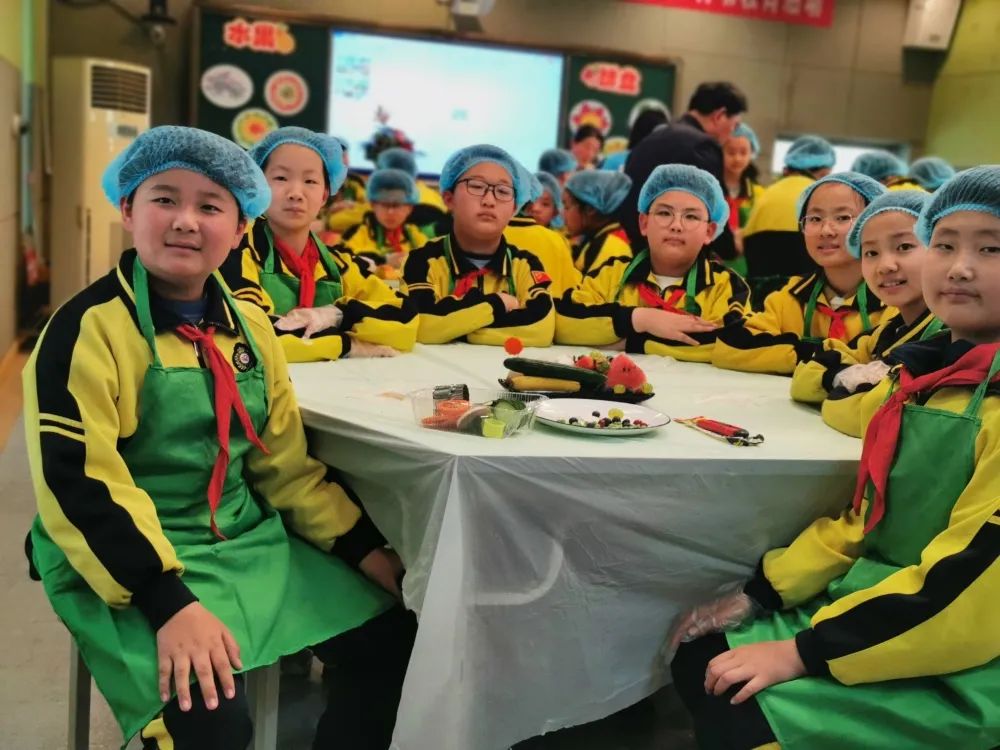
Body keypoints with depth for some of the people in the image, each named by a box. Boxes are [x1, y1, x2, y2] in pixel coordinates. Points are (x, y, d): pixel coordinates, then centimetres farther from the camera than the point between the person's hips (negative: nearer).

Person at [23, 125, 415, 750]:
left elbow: (284, 462, 12)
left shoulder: (248, 325, 6)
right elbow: (78, 483, -19)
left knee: (391, 642, 1)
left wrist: (363, 547, 4)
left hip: (249, 541, 6)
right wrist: (170, 604, -27)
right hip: (133, 566, -6)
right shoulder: (89, 327, -13)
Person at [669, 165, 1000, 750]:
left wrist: (806, 652, -23)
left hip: (952, 668, -8)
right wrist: (762, 593, 5)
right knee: (700, 656, 4)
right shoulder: (921, 374, 7)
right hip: (876, 608, 8)